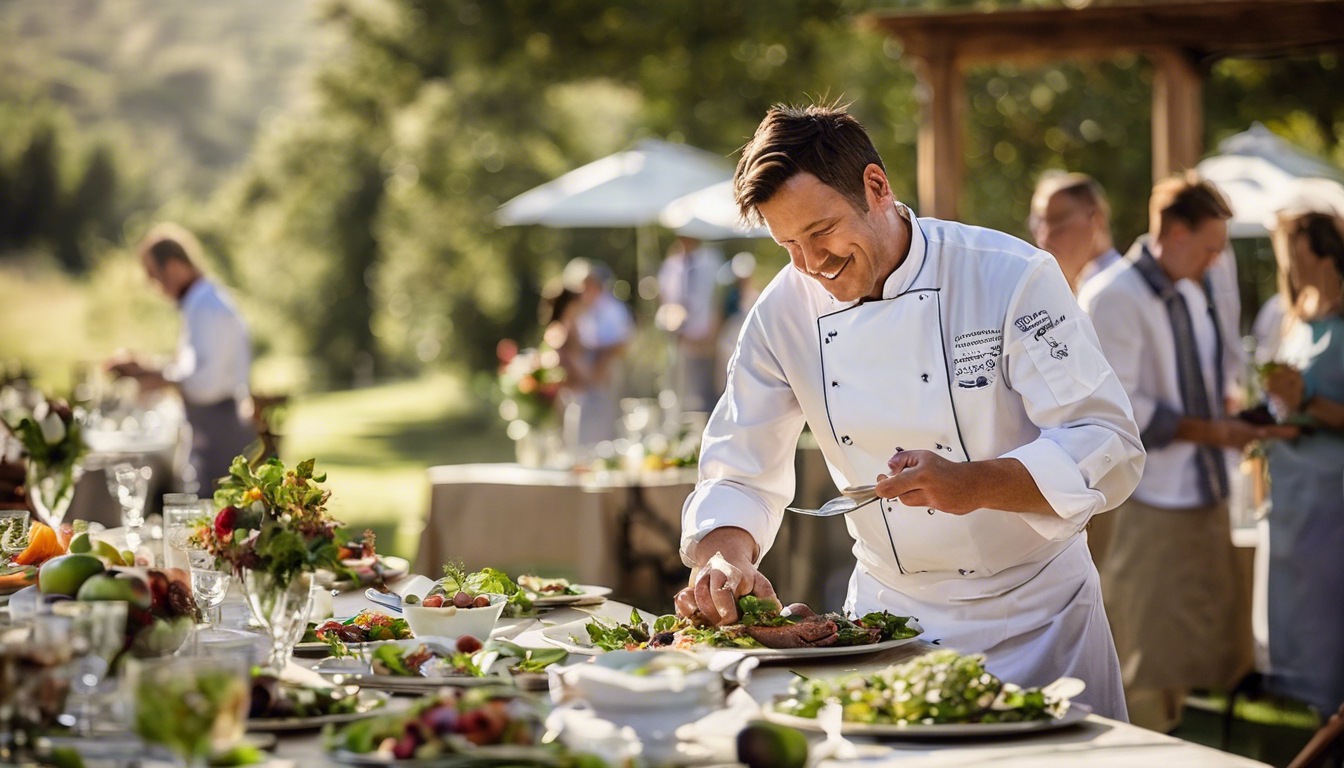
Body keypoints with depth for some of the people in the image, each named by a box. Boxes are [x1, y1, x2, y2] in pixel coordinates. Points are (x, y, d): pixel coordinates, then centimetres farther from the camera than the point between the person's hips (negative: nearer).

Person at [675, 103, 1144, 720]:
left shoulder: (1011, 276, -16)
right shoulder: (783, 313, -4)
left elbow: (1109, 449, -19)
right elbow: (739, 476, 0)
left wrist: (973, 484, -34)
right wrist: (725, 556, -23)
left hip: (1034, 616, -3)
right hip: (890, 616, 3)